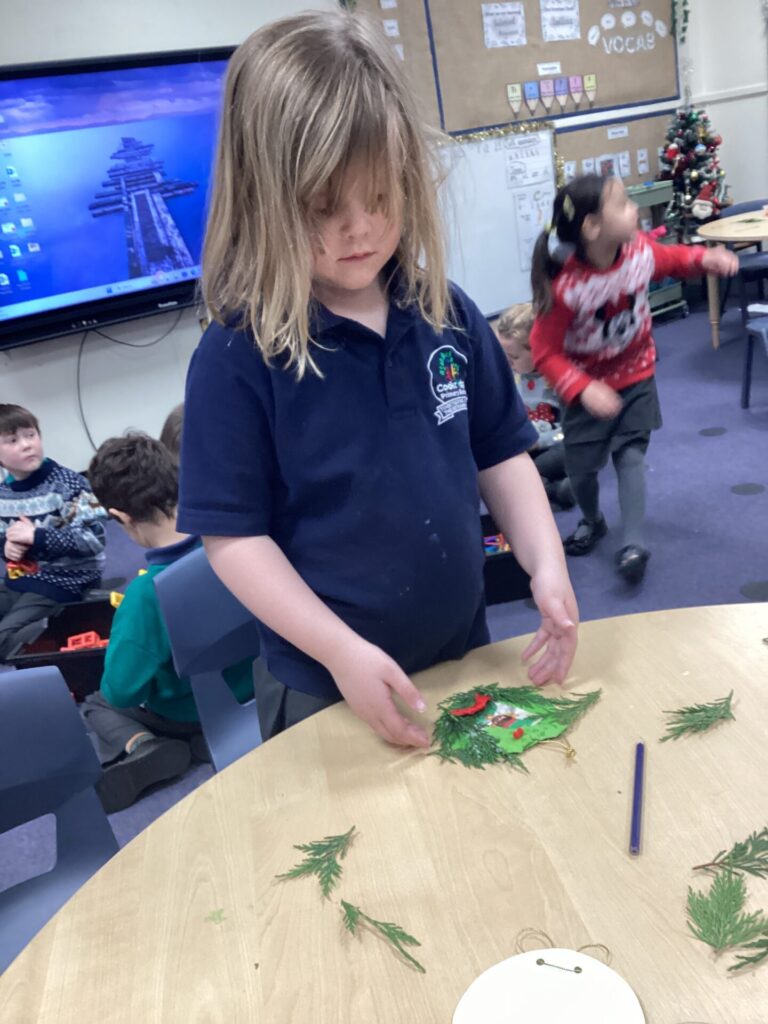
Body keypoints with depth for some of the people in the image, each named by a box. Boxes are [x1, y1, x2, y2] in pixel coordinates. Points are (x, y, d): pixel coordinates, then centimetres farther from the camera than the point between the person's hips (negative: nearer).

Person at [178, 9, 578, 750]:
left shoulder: (447, 314, -6)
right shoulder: (237, 356, -19)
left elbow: (500, 457, 3)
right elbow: (233, 536, -16)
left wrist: (546, 566, -9)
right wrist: (341, 651, -22)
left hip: (464, 652, 5)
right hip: (324, 686, -4)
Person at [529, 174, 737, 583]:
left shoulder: (640, 250, -16)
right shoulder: (566, 287, -32)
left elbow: (670, 258, 9)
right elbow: (545, 351, -26)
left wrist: (705, 258, -10)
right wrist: (582, 389, -37)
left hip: (636, 377, 3)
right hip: (590, 387, -2)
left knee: (630, 453, -5)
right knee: (580, 466, 7)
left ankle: (634, 542, 0)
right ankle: (592, 521, 37)